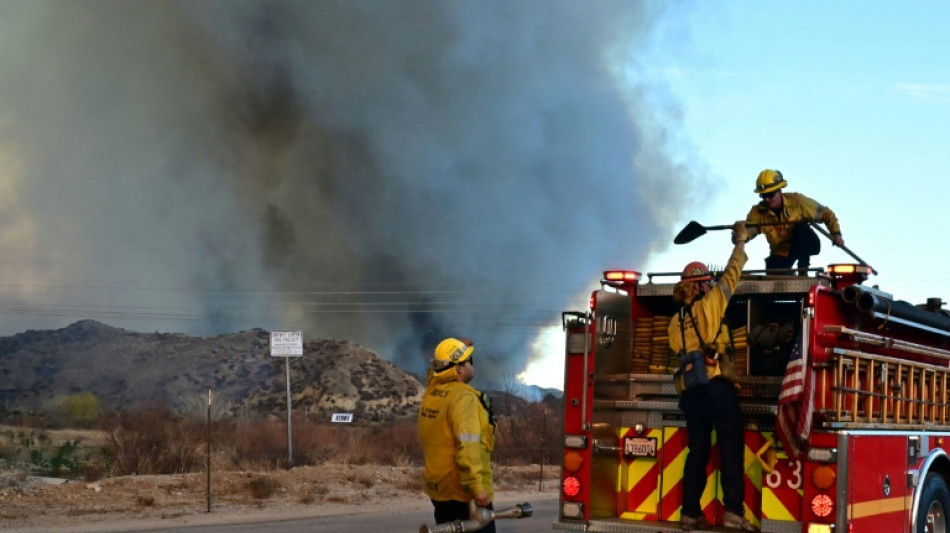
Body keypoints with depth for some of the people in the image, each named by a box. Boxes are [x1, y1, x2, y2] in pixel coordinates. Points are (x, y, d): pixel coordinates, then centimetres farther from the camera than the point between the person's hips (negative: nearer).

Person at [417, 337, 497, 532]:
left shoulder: (431, 391, 7)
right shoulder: (464, 397, -18)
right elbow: (467, 447, -27)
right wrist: (477, 487, -27)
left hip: (439, 489, 9)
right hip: (464, 493, -9)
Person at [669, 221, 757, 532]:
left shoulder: (676, 322, 16)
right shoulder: (709, 305, -2)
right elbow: (732, 274, 6)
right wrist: (741, 243, 18)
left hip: (690, 391, 6)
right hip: (717, 386, -6)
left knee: (697, 452, 8)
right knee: (731, 450, -7)